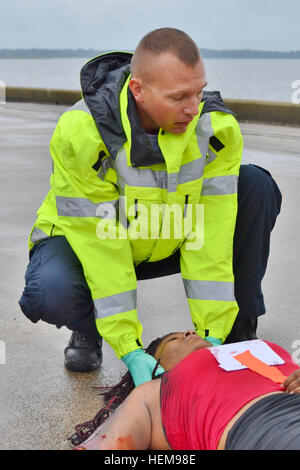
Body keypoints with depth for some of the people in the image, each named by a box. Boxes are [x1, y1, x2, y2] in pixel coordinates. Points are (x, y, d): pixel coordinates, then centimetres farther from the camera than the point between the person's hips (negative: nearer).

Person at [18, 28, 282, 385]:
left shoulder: (217, 128, -23)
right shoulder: (81, 132, -32)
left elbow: (211, 232, -22)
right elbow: (98, 240, -30)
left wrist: (213, 335, -25)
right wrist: (130, 350, -32)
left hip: (165, 244, 3)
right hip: (86, 238, -3)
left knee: (256, 186, -18)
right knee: (51, 292, -38)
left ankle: (239, 328, -4)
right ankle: (89, 328, 2)